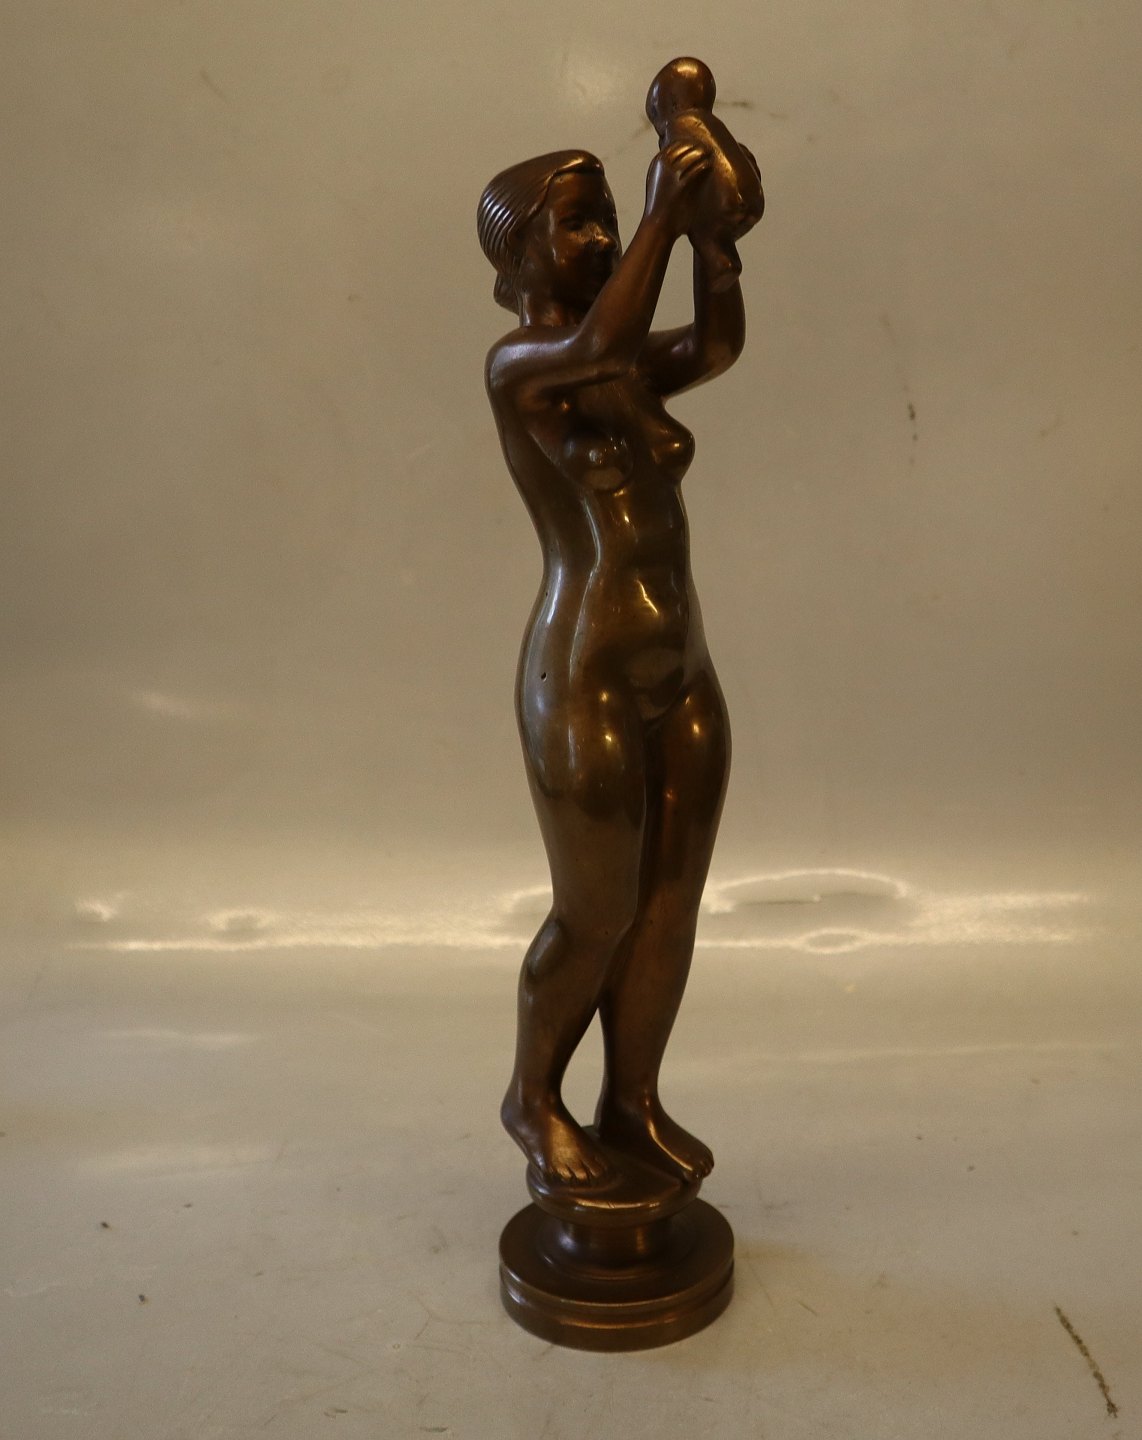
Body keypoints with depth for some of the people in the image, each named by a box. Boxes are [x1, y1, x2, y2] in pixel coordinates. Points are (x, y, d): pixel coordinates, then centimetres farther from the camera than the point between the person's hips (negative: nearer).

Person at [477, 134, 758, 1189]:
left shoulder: (632, 367, 15)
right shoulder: (516, 364, -7)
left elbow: (718, 348, 0)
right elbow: (602, 341, -26)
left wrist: (713, 233, -8)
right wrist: (663, 212, -18)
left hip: (684, 672, 7)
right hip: (584, 677, -7)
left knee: (670, 904, 11)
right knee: (596, 914, 5)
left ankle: (632, 1104, 29)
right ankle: (533, 1099, 29)